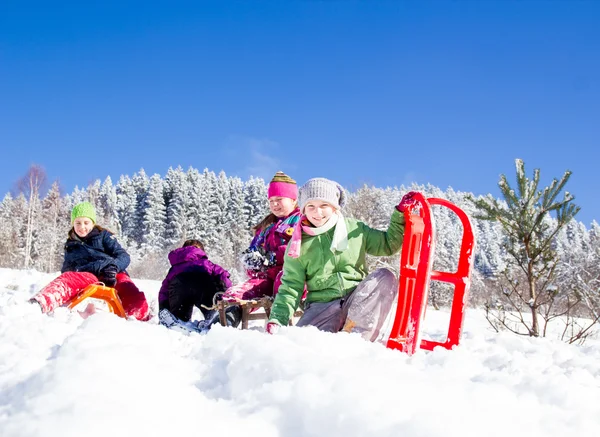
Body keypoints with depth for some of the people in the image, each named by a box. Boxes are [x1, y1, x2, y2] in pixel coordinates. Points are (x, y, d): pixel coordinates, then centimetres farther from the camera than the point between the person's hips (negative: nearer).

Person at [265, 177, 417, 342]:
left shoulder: (354, 229, 9)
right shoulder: (298, 243, 7)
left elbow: (388, 244, 19)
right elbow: (291, 287, 5)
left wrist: (400, 214, 7)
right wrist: (277, 320, -9)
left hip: (359, 302, 2)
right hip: (322, 306, -2)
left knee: (385, 277, -27)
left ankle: (356, 332, -32)